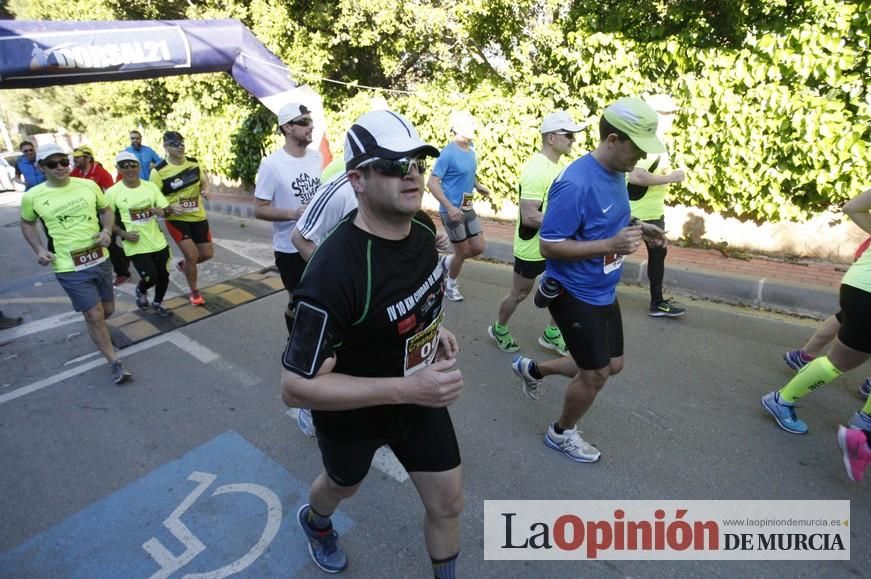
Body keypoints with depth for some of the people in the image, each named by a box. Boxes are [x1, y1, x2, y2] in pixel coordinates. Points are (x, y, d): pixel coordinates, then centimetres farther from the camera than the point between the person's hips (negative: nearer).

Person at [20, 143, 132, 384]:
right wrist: (39, 249, -4)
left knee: (107, 310, 17)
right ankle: (115, 362, 11)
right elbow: (27, 224, 11)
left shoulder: (88, 185, -3)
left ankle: (92, 326, 53)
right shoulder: (33, 197, -6)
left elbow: (107, 210, 11)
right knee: (94, 315, -3)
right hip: (70, 268, -3)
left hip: (100, 260, 3)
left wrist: (107, 231, -8)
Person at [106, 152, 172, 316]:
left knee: (163, 275, 13)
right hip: (136, 246, -4)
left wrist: (160, 211, -17)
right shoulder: (113, 192, -9)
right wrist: (123, 233, -16)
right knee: (151, 278, -5)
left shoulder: (150, 186, 0)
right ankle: (141, 291, 32)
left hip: (158, 241, 4)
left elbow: (166, 209, 6)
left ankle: (158, 302, 40)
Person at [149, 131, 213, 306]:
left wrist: (205, 190, -8)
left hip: (198, 216, 5)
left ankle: (183, 264, 42)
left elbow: (203, 181, 15)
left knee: (207, 254, 8)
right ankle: (194, 292, 11)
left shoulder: (194, 163, -2)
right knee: (192, 255, -12)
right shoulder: (159, 171, -16)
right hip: (176, 219, -5)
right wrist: (169, 208, -28)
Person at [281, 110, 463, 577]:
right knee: (343, 485, 28)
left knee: (448, 503, 14)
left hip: (421, 398, 5)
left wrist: (433, 328, -1)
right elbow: (296, 387, -32)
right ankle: (314, 522, 66)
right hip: (353, 413, -4)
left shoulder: (422, 226, -13)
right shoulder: (334, 271, -37)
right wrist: (404, 388, -37)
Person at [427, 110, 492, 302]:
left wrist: (478, 186, 4)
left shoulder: (471, 149, 6)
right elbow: (432, 183, -21)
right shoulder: (448, 153, -18)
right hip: (452, 210, -7)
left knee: (479, 248, 9)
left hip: (468, 208, 8)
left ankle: (447, 262, 33)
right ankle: (451, 286, 29)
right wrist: (449, 207, -27)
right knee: (463, 251, 5)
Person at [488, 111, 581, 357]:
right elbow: (529, 216, -30)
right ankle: (499, 329, 34)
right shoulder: (537, 170, -24)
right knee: (519, 294, 10)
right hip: (532, 248, -8)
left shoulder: (558, 165, 6)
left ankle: (551, 334, 30)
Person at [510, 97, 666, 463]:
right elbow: (549, 246, -25)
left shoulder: (617, 173, 3)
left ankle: (533, 369, 37)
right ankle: (562, 433, 33)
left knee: (612, 365, 19)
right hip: (574, 294, -9)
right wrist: (611, 245, -29)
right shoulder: (575, 185, -26)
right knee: (595, 374, 5)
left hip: (603, 291, 9)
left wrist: (635, 227, -1)